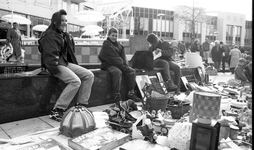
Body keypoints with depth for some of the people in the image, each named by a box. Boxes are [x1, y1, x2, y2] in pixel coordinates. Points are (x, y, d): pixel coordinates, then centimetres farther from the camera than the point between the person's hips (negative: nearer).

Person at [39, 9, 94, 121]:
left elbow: (70, 52, 26)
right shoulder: (50, 36, -10)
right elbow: (50, 56, -20)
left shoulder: (65, 35, 18)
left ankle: (81, 105, -1)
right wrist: (55, 70, -27)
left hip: (66, 63, 9)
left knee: (89, 75, -4)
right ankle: (57, 111, -20)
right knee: (75, 81, -29)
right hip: (56, 65, -9)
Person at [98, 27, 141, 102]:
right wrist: (123, 66, -19)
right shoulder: (106, 44, -6)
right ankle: (117, 95, -29)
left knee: (132, 71, -12)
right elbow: (113, 57, -15)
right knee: (117, 72, -36)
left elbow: (123, 56, 9)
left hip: (119, 64, 7)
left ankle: (131, 93, -6)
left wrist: (125, 65, -11)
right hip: (108, 65, -7)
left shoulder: (119, 45, 17)